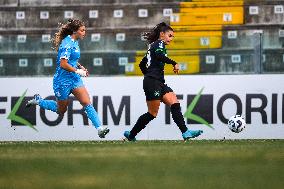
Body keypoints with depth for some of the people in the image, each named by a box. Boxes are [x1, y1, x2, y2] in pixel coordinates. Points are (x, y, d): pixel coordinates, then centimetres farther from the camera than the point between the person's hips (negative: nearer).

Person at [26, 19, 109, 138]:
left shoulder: (74, 42, 8)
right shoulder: (67, 44, -21)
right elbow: (63, 64, -27)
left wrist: (81, 67, 11)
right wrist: (78, 71, -20)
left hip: (74, 79, 8)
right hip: (63, 81, -8)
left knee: (87, 103, -9)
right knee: (61, 111, 11)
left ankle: (99, 128, -16)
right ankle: (38, 101, 33)